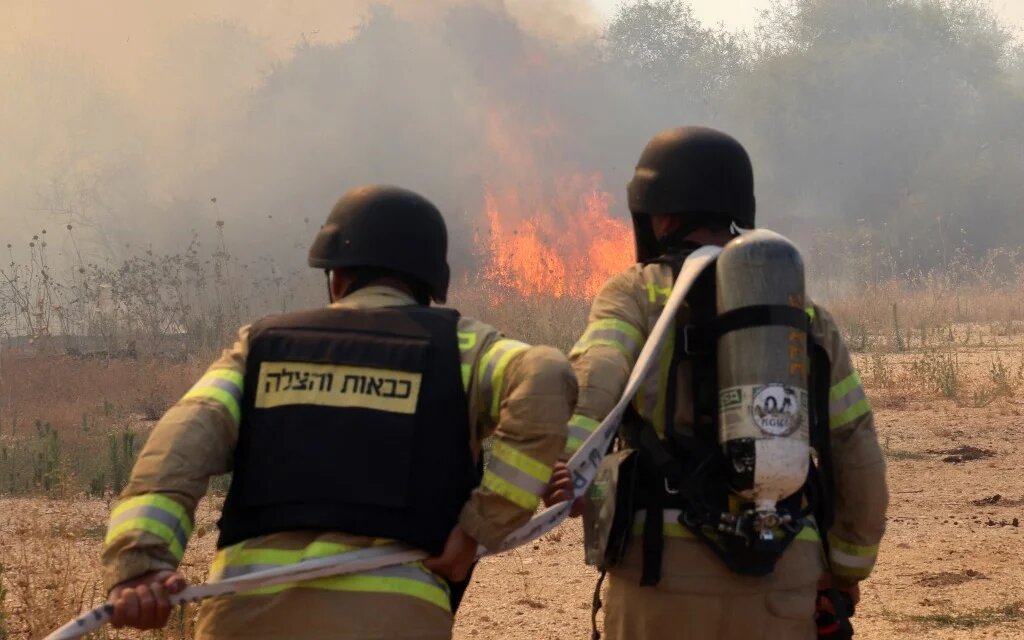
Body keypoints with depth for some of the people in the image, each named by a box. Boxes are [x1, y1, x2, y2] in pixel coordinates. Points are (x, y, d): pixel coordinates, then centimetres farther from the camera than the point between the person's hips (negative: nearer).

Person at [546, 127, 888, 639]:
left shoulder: (636, 296, 3)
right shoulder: (808, 317, 13)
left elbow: (592, 385, -19)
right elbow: (860, 468, 13)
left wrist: (565, 475, -38)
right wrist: (845, 573, 28)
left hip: (666, 571, -3)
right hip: (777, 587, 3)